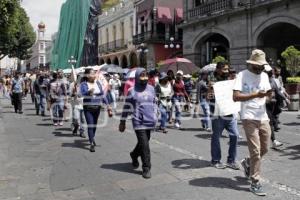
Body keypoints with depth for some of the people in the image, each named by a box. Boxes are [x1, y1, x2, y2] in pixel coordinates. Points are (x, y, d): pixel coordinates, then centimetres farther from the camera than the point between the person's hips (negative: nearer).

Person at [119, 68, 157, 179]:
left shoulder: (151, 89, 7)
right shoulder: (132, 91, -4)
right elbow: (126, 107, 0)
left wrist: (154, 116, 18)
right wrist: (122, 122, 2)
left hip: (150, 121, 5)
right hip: (139, 122, -4)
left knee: (143, 143, 16)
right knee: (144, 145, -7)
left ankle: (134, 155, 45)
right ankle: (146, 168, 3)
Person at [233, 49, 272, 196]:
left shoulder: (264, 76, 11)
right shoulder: (242, 75, -9)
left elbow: (268, 95, 17)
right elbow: (235, 97, -17)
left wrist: (269, 94, -7)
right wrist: (255, 95, -24)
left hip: (263, 117, 7)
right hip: (249, 118, -6)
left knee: (264, 149, 13)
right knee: (255, 150, -6)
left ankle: (247, 163, 40)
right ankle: (255, 183, 5)